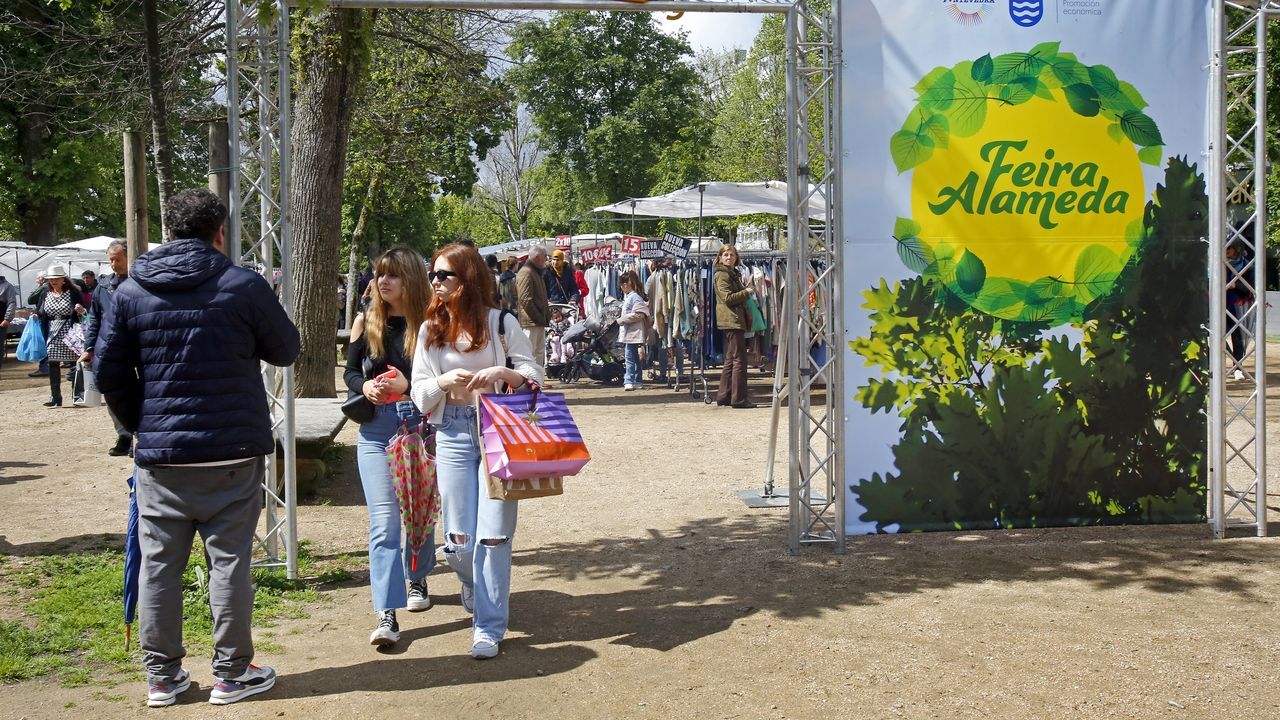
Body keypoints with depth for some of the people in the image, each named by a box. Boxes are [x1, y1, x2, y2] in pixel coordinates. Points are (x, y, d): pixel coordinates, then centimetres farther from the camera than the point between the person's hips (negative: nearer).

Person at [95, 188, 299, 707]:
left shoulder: (131, 291, 2)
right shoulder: (244, 286, -6)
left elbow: (110, 370, 3)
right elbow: (286, 351, 5)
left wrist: (140, 425, 15)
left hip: (159, 455, 3)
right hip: (232, 451, -2)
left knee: (159, 563, 10)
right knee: (229, 559, 5)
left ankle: (161, 677, 17)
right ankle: (232, 674, 12)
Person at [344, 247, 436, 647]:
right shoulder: (368, 322, 5)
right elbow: (350, 371, 12)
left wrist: (407, 385, -21)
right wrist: (364, 386, -9)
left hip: (420, 426, -1)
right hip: (376, 429, 1)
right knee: (383, 520, -7)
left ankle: (417, 581, 41)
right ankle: (386, 616, -10)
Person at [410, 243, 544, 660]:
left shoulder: (501, 323, -1)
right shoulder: (430, 331, 8)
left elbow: (534, 373, 3)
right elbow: (419, 392, 8)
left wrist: (503, 373, -17)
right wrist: (444, 382, -13)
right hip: (453, 434, 3)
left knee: (494, 533, -7)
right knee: (459, 539, 4)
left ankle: (489, 626, 4)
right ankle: (474, 587, 38)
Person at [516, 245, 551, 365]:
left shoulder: (536, 272, 21)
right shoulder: (526, 273, -12)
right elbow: (525, 300, -20)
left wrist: (546, 316, 17)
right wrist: (539, 318, -18)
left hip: (539, 322, 11)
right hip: (531, 322, -11)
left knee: (540, 352, 14)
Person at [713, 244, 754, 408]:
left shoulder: (733, 274, 21)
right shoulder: (722, 275, -8)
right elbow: (728, 298, -17)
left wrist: (745, 291, 13)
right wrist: (746, 292, -10)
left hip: (732, 321, 10)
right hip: (731, 319, -10)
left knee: (730, 360, 12)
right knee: (739, 360, -10)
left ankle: (723, 396, 15)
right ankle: (739, 399, -9)